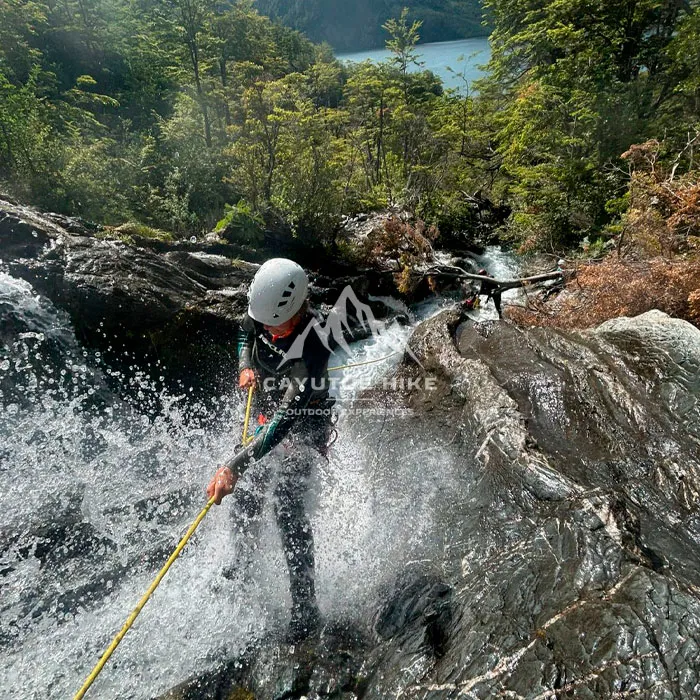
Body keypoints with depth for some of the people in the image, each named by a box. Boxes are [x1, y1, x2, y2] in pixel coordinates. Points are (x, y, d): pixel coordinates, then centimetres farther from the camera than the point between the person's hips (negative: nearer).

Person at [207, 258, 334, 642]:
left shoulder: (312, 348, -36)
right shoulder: (263, 313, -15)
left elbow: (286, 419, -41)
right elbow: (244, 332, 11)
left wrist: (234, 465, -45)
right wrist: (245, 366, -9)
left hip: (303, 426, -6)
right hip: (268, 416, 7)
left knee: (287, 502, -17)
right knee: (245, 492, 13)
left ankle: (304, 606, -3)